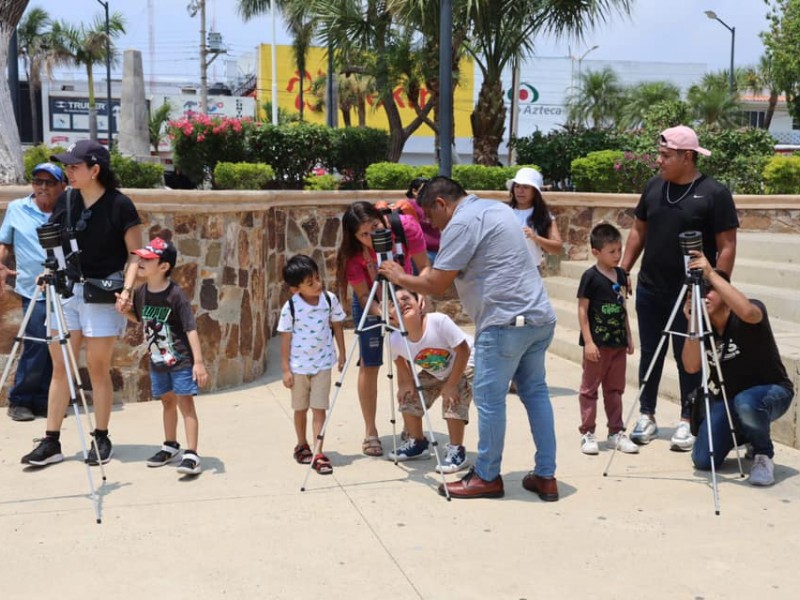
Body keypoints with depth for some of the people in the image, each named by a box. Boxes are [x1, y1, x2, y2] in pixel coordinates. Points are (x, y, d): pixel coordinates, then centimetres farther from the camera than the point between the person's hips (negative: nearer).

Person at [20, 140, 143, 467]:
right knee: (60, 367, 5)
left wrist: (127, 288, -21)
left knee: (98, 368, 2)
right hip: (67, 289, 5)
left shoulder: (119, 204, -10)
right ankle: (51, 441, 10)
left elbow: (135, 254, -8)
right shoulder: (65, 200, 4)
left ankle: (101, 439, 17)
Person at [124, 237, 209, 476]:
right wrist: (126, 310, -2)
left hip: (181, 360, -6)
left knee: (185, 403, -7)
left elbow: (191, 329, -20)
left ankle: (191, 454, -6)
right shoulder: (140, 293, -1)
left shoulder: (175, 294, -19)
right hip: (157, 360, 7)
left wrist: (199, 362, -23)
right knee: (167, 402, 19)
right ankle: (170, 446, 35)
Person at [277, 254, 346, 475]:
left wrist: (342, 353, 5)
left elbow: (337, 326, 3)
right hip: (298, 365, 0)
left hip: (323, 363, 1)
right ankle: (302, 445, 35)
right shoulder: (290, 307, -15)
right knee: (300, 408, 15)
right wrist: (285, 369, -7)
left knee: (319, 408, -3)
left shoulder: (330, 299, -10)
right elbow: (285, 338, -9)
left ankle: (318, 454, -2)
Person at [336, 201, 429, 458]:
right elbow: (363, 296, -27)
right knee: (369, 365, -2)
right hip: (371, 301, -1)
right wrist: (381, 311, -47)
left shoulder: (406, 226, -31)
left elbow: (424, 268, -23)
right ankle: (370, 432, 8)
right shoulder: (353, 253, -31)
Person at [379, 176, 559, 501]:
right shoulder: (496, 207, 20)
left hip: (505, 322, -10)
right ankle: (546, 477, 17)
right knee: (535, 392, 13)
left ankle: (487, 477, 12)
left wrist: (400, 277, 7)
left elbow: (436, 284, -10)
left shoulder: (461, 223, -10)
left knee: (489, 398, 1)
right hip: (540, 317, 10)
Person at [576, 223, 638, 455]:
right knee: (590, 389, 4)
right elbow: (582, 310, -11)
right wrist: (588, 341, -15)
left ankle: (616, 432, 21)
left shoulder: (621, 275, 8)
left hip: (618, 342, 6)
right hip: (597, 343, -6)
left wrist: (628, 336, 15)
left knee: (615, 389, 13)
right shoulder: (590, 277, -11)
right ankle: (587, 434, 10)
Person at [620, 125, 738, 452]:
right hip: (650, 289, 5)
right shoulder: (653, 187, 6)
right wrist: (624, 270, 8)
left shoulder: (714, 193, -9)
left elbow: (727, 247, -10)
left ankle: (688, 421, 16)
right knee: (649, 354, 10)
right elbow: (639, 231, 15)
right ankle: (647, 416, 22)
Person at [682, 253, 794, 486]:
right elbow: (691, 367, -15)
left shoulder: (749, 314, -18)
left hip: (772, 391, -5)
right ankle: (742, 435, 22)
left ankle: (763, 454, -10)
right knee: (703, 460, -11)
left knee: (746, 403, -41)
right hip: (726, 398, 5)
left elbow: (747, 311, -45)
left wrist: (711, 274, -42)